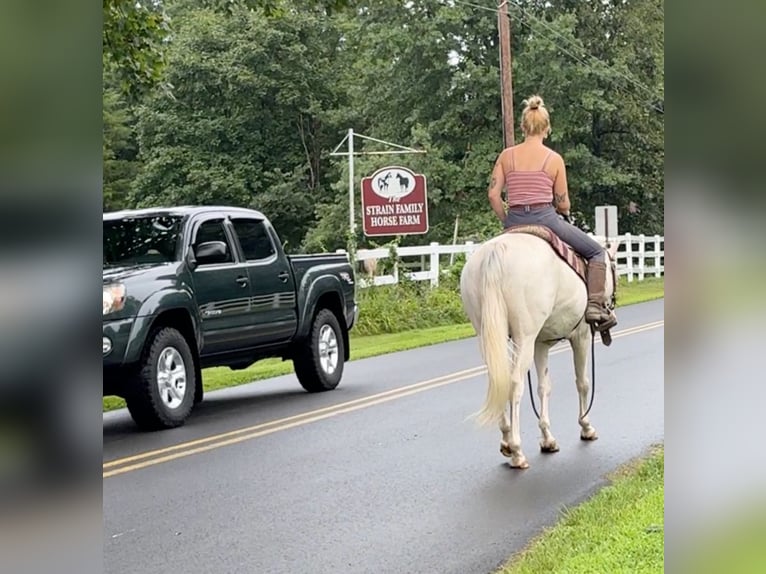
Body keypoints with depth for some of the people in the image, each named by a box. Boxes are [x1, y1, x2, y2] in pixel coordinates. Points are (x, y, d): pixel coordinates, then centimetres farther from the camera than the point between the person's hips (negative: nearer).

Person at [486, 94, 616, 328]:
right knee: (598, 252, 12)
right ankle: (595, 305, -3)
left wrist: (506, 222, 14)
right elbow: (563, 205, 3)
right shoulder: (554, 159, 0)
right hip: (545, 218, -3)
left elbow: (493, 194, 1)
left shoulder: (506, 155, 6)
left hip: (514, 222, 3)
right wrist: (562, 210, 26)